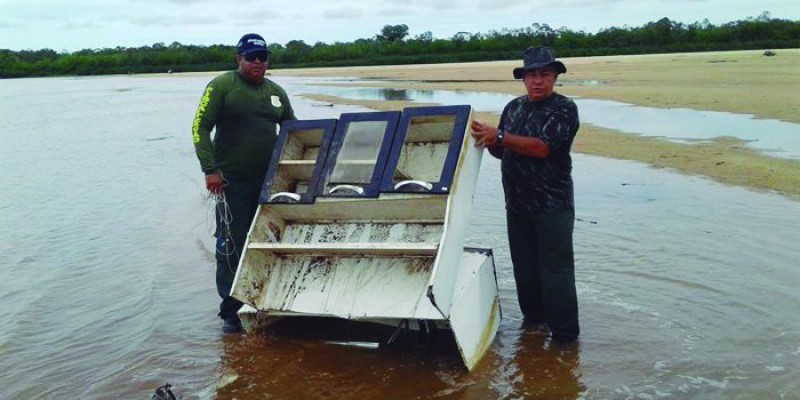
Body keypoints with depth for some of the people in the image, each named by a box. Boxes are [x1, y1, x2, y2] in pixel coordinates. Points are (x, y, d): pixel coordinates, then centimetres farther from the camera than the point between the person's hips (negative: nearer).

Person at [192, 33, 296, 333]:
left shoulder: (276, 92, 12)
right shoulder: (222, 86, -3)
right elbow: (200, 127, -7)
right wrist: (210, 169, -15)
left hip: (268, 180, 5)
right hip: (232, 181, -5)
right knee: (232, 246, -2)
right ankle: (230, 311, 7)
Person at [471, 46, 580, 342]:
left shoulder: (564, 108, -9)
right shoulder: (513, 108, 11)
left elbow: (542, 147, -21)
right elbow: (502, 153, 15)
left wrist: (499, 136, -23)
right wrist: (488, 141, -7)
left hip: (552, 204, -6)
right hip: (517, 203, 7)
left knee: (556, 268, -4)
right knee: (524, 265, 15)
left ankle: (565, 334, 5)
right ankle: (533, 318, 32)